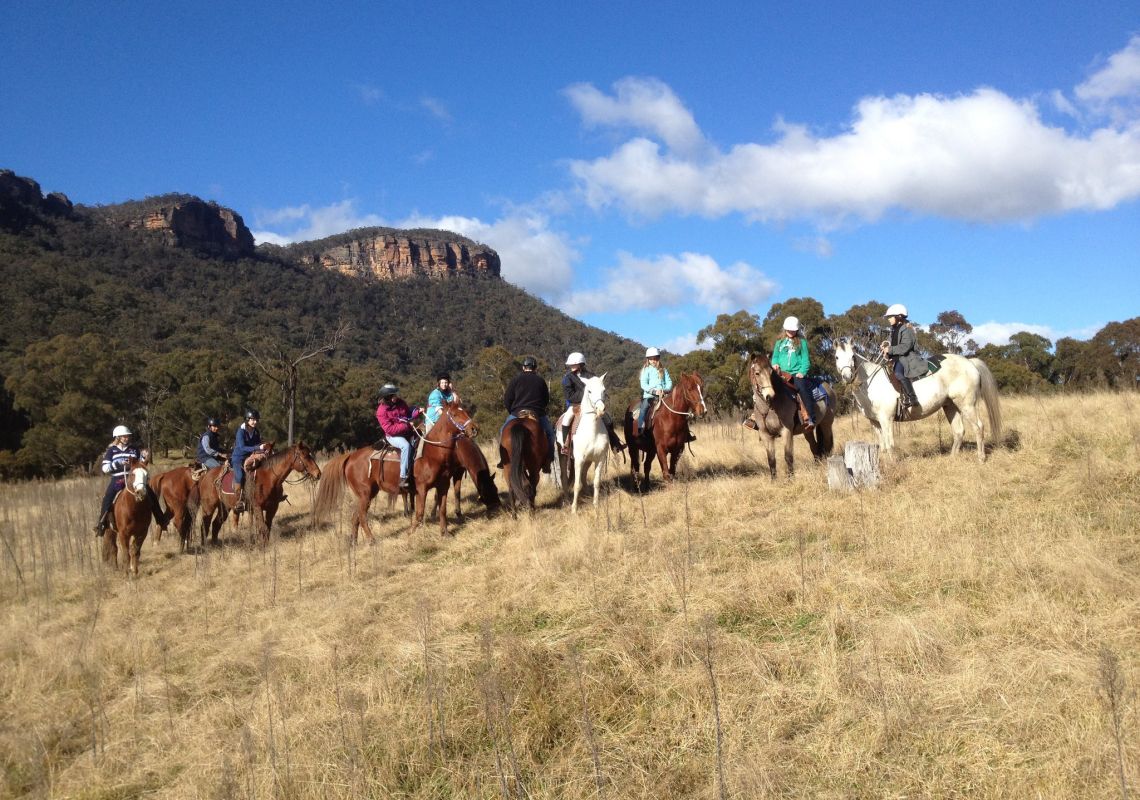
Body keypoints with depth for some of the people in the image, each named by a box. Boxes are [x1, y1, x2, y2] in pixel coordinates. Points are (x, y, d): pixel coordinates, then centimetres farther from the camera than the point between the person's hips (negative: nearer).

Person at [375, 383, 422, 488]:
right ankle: (403, 478, -34)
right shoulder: (381, 411, -15)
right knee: (406, 445, -34)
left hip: (407, 432, 7)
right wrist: (406, 426, -23)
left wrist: (417, 412, -2)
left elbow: (409, 414, 19)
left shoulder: (400, 403, 3)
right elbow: (389, 429, -21)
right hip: (393, 436, -7)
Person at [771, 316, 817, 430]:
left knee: (803, 389, -26)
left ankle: (811, 419, -29)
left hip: (797, 373, -3)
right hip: (782, 373, 3)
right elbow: (775, 356, 19)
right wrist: (775, 363, -4)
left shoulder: (801, 342, 9)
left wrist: (802, 372, -12)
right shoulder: (779, 342, 17)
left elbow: (805, 359, 4)